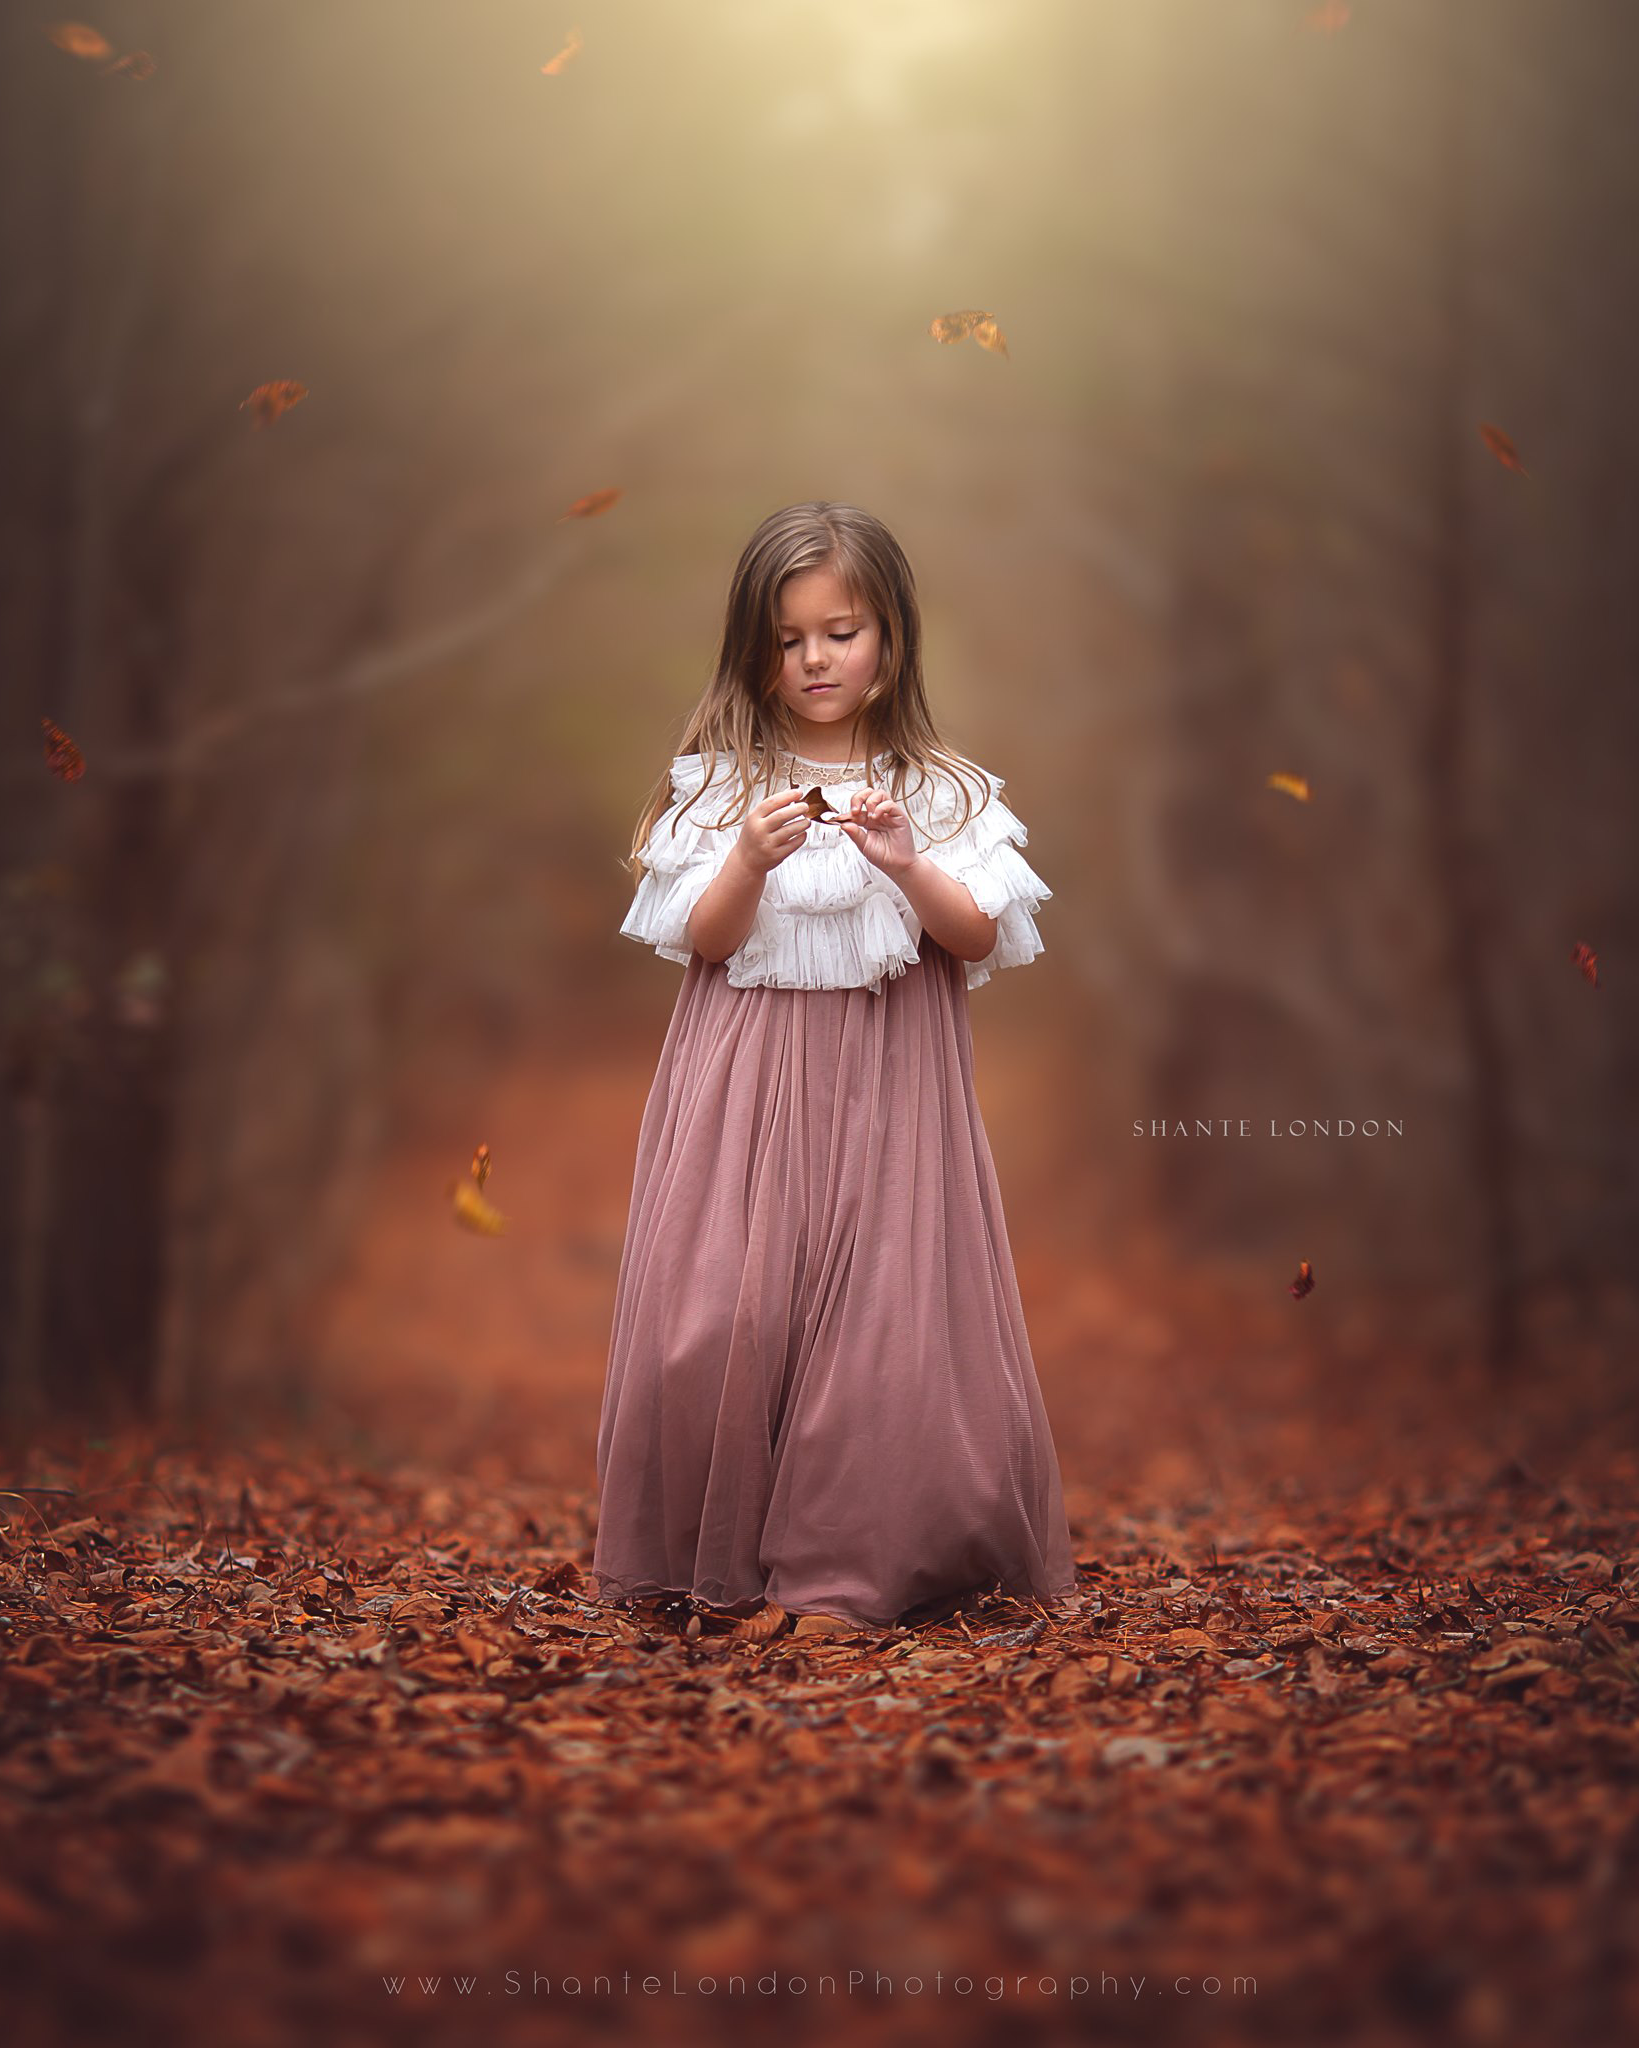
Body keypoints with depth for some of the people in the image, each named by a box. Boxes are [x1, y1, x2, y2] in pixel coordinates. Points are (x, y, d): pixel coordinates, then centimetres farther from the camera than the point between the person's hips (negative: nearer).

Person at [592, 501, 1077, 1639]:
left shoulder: (942, 791, 5)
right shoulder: (717, 784, 4)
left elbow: (980, 941, -2)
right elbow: (699, 941, -2)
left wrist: (909, 868, -19)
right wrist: (751, 862, -19)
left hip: (887, 1080, 0)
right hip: (750, 1073, 0)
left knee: (882, 1314, -4)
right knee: (722, 1310, -7)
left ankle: (853, 1567, 8)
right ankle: (730, 1557, 9)